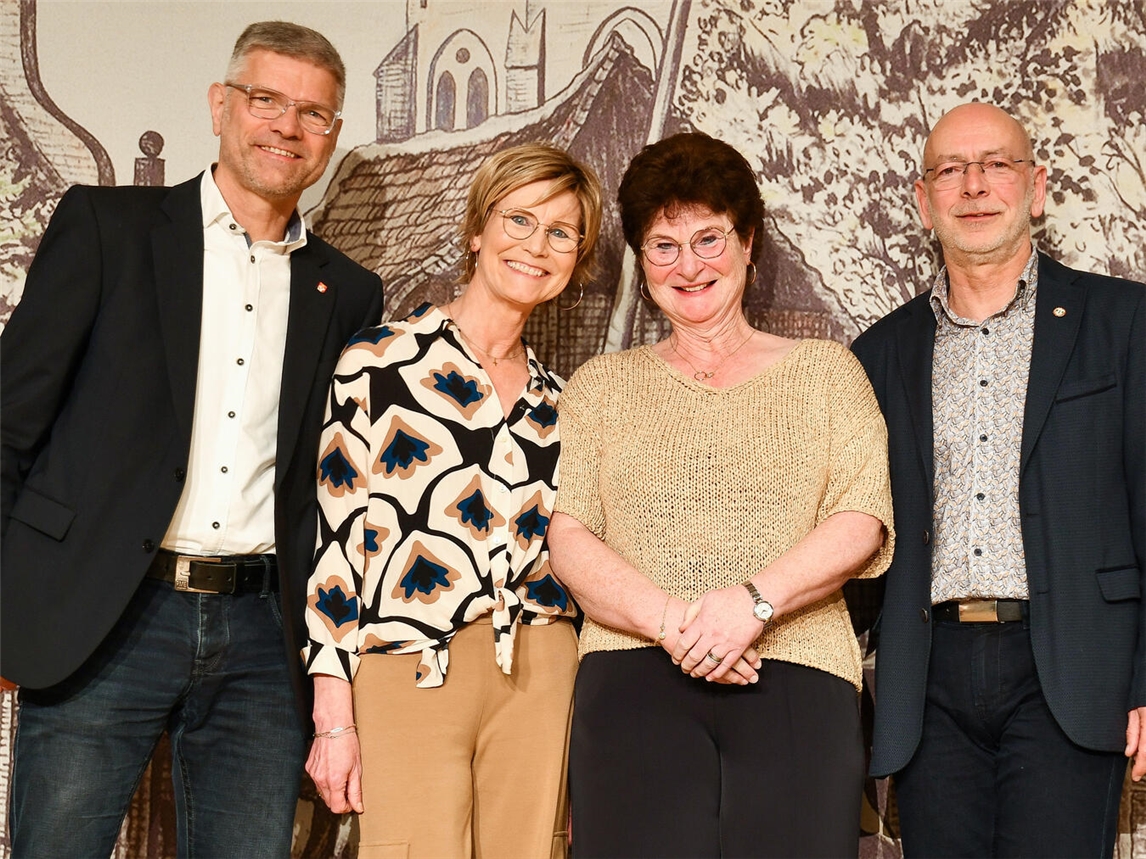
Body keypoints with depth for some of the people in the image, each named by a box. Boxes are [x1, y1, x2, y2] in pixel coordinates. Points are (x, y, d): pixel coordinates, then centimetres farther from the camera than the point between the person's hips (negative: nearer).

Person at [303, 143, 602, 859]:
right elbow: (334, 530, -3)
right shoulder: (382, 359, 1)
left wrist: (578, 709, 15)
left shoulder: (554, 397, 15)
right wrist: (334, 715, -8)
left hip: (540, 682, 5)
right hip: (409, 672, -4)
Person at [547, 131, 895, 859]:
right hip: (635, 676, 0)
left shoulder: (825, 371, 16)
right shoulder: (600, 387, 18)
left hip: (798, 677, 0)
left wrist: (755, 600, -13)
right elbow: (567, 535, 6)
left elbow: (862, 521, 4)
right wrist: (670, 622, -10)